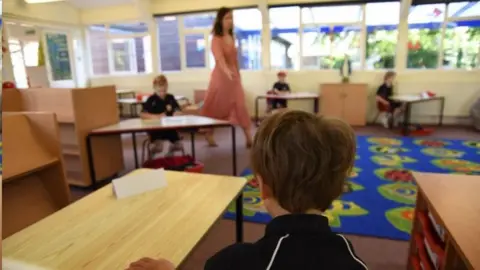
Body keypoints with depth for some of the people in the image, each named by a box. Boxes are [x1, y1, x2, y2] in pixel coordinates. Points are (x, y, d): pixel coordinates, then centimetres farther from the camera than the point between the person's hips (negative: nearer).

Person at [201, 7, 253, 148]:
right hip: (221, 76, -6)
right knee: (216, 107, 4)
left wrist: (237, 74, 15)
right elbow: (219, 57, -31)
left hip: (234, 75, 7)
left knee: (241, 106, 2)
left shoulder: (232, 38, 11)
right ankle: (209, 135, 22)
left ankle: (249, 138, 4)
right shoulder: (216, 39, -12)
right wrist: (226, 70, -48)